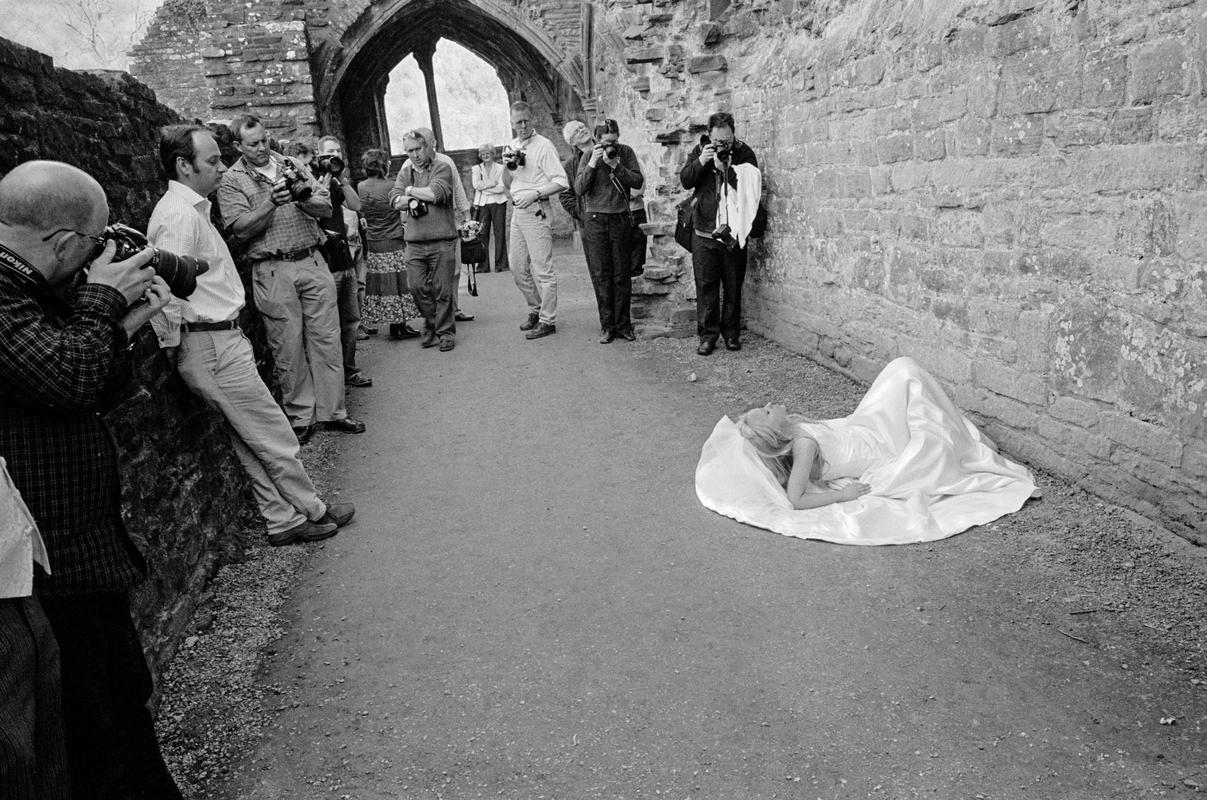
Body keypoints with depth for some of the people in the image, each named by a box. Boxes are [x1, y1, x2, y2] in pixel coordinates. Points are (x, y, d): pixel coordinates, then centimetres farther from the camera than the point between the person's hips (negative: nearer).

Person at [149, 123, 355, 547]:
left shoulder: (191, 208, 16)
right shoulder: (179, 214, -17)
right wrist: (173, 346, -14)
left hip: (222, 339, 10)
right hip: (213, 345, -10)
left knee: (251, 441, 13)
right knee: (273, 435, 2)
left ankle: (283, 520, 22)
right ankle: (312, 511, 16)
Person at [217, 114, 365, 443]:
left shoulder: (291, 166, 13)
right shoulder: (231, 181, 2)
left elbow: (326, 208, 7)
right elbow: (242, 229, -10)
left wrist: (304, 198, -14)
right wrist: (272, 202, -21)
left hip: (312, 262, 3)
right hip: (273, 271, -3)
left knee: (327, 340, 3)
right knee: (288, 348, 2)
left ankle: (332, 412, 12)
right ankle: (300, 417, 13)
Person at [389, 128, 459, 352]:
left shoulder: (442, 168, 1)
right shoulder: (405, 172, 14)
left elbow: (436, 194, -15)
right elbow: (395, 201, 3)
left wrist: (411, 191, -1)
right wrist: (410, 200, -15)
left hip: (442, 241, -4)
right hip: (414, 242, 4)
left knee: (442, 290, -1)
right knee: (417, 287, 2)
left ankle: (445, 332, 12)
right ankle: (431, 325, 22)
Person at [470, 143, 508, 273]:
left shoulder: (500, 168, 8)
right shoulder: (476, 169, 13)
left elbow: (502, 188, -3)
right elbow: (476, 185, -3)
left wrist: (484, 187, -5)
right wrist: (493, 183, -6)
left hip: (498, 203, -1)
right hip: (482, 204, 1)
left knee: (500, 233, -4)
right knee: (482, 234, -4)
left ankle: (501, 264, 0)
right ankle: (483, 265, -1)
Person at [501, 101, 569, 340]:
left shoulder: (544, 146, -8)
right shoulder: (512, 146, 15)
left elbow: (561, 182, -14)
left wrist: (535, 194, -21)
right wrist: (507, 167, 0)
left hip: (536, 212, -8)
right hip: (517, 212, 8)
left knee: (542, 269, -6)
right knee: (518, 268, 13)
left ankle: (547, 321, 0)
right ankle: (535, 310, 28)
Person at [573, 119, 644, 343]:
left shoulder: (626, 152, 3)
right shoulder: (588, 157, 2)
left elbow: (639, 182, -5)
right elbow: (579, 189, -7)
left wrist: (615, 165, -14)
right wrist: (592, 164, -16)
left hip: (621, 219, 0)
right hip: (595, 221, 0)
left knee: (622, 275, 3)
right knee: (601, 275, 1)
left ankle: (623, 324, 12)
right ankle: (607, 325, 8)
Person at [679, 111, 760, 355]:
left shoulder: (744, 153, 0)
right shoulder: (700, 150, 7)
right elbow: (685, 181, 0)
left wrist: (724, 168, -21)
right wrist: (700, 162, -15)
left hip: (734, 232, -1)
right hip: (704, 231, 1)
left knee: (733, 285, 6)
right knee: (705, 285, 1)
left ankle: (732, 332, 18)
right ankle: (707, 334, 8)